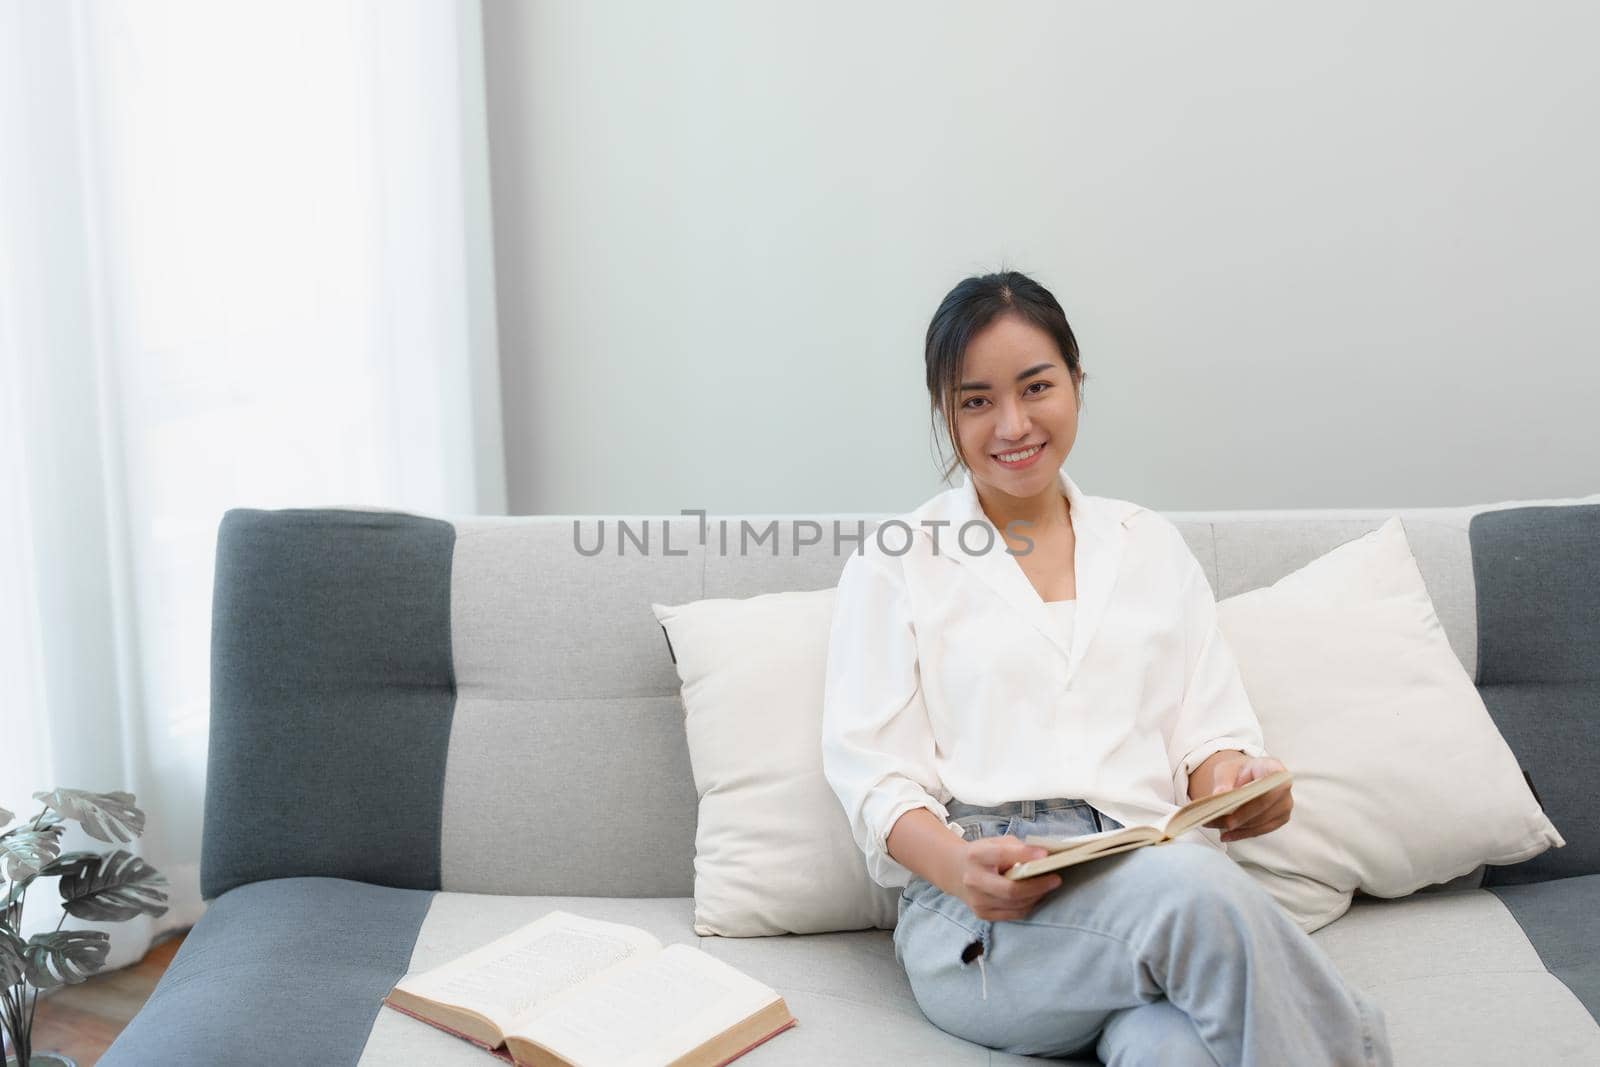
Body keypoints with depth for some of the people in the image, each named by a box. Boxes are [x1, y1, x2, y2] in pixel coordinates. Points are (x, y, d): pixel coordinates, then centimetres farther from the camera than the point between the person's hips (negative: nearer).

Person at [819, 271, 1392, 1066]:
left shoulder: (1150, 545, 21)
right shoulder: (893, 563, 11)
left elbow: (1209, 730, 16)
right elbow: (871, 771, 3)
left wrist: (1233, 781, -9)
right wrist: (958, 866, -19)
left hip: (1161, 877, 2)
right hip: (978, 925, -1)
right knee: (1194, 887, -34)